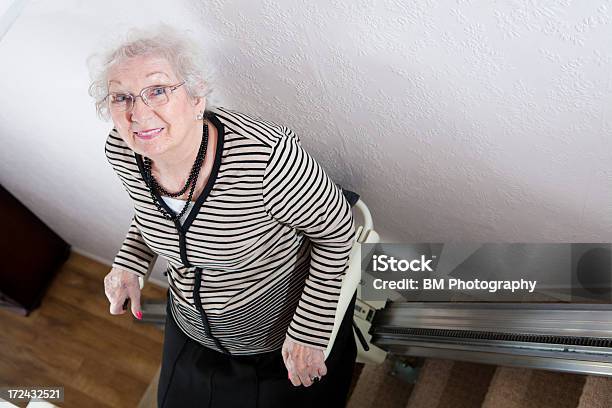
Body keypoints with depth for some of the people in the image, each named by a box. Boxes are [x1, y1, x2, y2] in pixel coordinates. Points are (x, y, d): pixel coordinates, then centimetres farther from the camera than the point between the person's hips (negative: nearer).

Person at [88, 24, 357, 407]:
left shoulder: (267, 154, -38)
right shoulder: (121, 152, -18)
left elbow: (336, 230, -22)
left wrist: (310, 332, -19)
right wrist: (129, 264, -10)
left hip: (278, 338, -5)